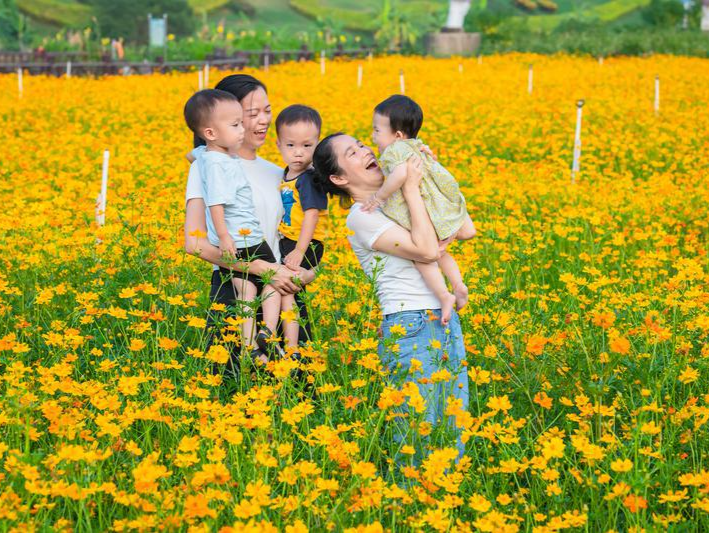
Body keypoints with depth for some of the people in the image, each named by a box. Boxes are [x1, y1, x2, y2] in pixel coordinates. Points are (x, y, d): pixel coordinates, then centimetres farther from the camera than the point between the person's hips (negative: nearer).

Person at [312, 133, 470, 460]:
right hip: (410, 328, -8)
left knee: (454, 428, 10)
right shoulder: (361, 217, -9)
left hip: (447, 322, 8)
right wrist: (411, 188, -12)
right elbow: (426, 250, -18)